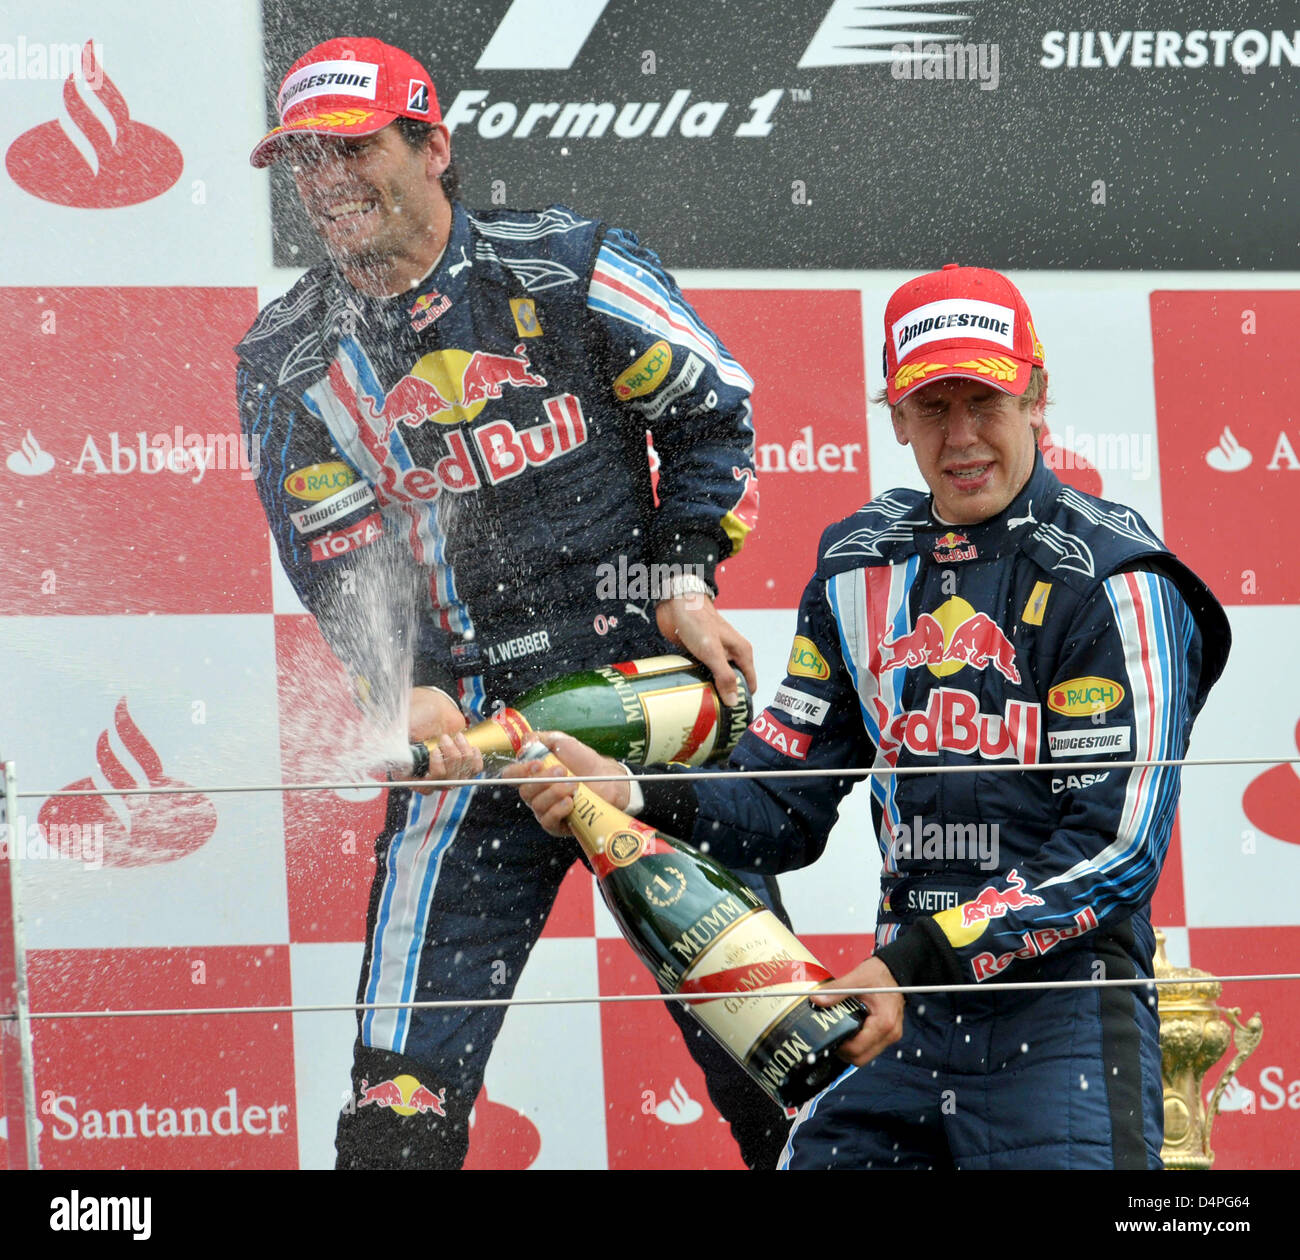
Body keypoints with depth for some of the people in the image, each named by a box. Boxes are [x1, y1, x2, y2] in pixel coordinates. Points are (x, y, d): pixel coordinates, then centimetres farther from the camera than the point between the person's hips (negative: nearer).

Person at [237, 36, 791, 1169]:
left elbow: (714, 410, 8)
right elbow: (338, 561, 3)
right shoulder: (288, 364, 5)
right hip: (469, 724, 1)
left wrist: (683, 578, 0)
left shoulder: (563, 268, -2)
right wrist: (410, 691, -14)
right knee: (402, 1095, -7)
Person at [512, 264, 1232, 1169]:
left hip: (1064, 1016, -5)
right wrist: (632, 799, -8)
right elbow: (782, 803, 11)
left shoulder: (1110, 581, -8)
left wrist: (916, 964, -19)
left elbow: (1115, 849, -15)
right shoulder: (862, 567, 11)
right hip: (901, 1030, 6)